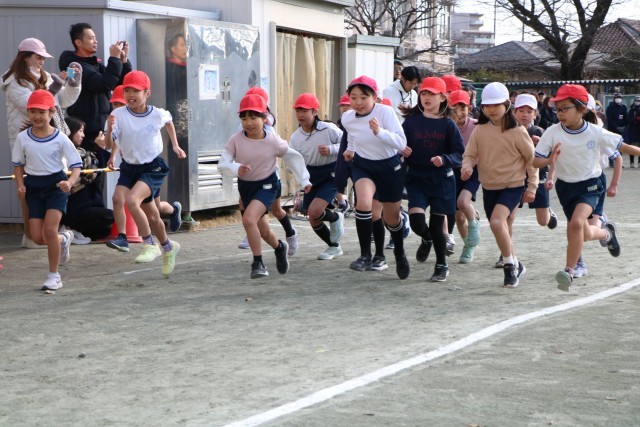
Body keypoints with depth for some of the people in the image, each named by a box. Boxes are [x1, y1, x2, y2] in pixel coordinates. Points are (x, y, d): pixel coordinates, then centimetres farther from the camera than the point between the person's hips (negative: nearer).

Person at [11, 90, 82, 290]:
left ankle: (54, 275, -1)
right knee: (37, 237, 0)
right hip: (33, 186, 4)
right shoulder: (22, 138, -2)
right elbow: (18, 164, 10)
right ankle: (63, 239, 36)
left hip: (56, 185, -3)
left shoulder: (60, 138, -10)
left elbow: (76, 165, -9)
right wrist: (20, 184, -6)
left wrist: (70, 182, -28)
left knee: (49, 229, -17)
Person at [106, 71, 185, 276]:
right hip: (129, 168, 3)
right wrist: (110, 138, -33)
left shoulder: (158, 114, -9)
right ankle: (168, 247, 39)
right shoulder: (118, 115, -11)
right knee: (152, 216, 12)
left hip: (153, 168, -3)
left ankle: (149, 245, -13)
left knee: (132, 200, -28)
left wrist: (175, 145, 16)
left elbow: (169, 122, 14)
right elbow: (109, 142, -16)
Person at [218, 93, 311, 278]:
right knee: (263, 231, 17)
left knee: (248, 219, -27)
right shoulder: (236, 140, -16)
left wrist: (304, 180, 3)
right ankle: (279, 248, 50)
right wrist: (236, 169, -44)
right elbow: (223, 164, -22)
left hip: (267, 185, -3)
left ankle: (258, 263, -12)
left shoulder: (273, 140, -17)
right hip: (245, 185, 3)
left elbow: (293, 156, -2)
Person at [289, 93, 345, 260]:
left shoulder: (328, 129, -17)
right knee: (314, 221, 7)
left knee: (314, 211, -24)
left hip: (331, 175, -5)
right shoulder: (295, 137, -4)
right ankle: (334, 247, 32)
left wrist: (331, 149, -27)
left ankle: (335, 218, 10)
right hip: (311, 177, 6)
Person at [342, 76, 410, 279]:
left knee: (392, 219, 12)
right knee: (364, 203, -30)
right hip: (363, 165, 2)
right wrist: (350, 148, 7)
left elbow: (401, 143, -31)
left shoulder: (385, 112, -24)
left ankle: (400, 255, 43)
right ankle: (365, 255, -19)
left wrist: (379, 131, -43)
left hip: (390, 166, -1)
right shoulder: (347, 118, -11)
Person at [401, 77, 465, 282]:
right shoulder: (411, 121, 1)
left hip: (441, 179, -1)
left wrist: (444, 159, -22)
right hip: (416, 178, 1)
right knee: (416, 220, -15)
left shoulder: (447, 124, -3)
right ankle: (426, 240, 22)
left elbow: (460, 154, -4)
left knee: (437, 224, 3)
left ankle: (442, 265, 24)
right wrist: (401, 151, -15)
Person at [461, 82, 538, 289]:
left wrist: (532, 186, -1)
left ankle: (510, 265, -9)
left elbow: (531, 159, -2)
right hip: (489, 187, 5)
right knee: (501, 230, 15)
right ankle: (516, 265, 37)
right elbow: (470, 154, 0)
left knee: (497, 221, -26)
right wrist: (467, 167, -23)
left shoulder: (517, 131, -11)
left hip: (513, 186, -5)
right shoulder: (480, 130, -1)